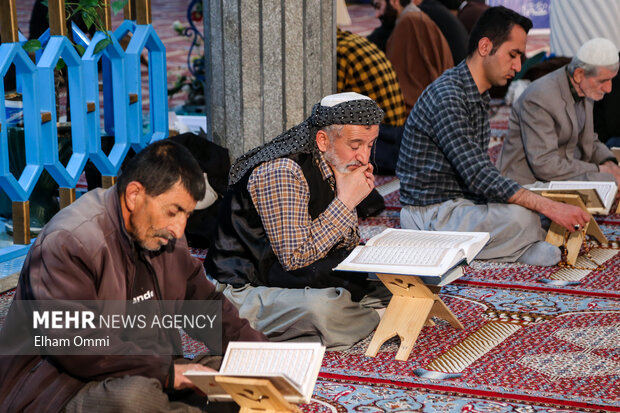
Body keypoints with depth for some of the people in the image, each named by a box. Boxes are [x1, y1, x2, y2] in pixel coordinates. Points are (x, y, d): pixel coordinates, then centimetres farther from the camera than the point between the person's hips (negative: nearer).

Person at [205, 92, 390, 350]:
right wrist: (345, 203, -20)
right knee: (320, 308, -38)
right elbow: (295, 258, -25)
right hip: (246, 290, -8)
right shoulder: (282, 173, -23)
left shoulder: (336, 166, 4)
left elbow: (341, 245, 10)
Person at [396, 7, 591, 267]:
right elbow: (478, 177, -27)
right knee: (520, 217, -32)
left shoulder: (479, 95, 12)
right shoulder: (447, 97, -21)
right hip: (431, 214, -10)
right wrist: (548, 206, -29)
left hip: (463, 202, 10)